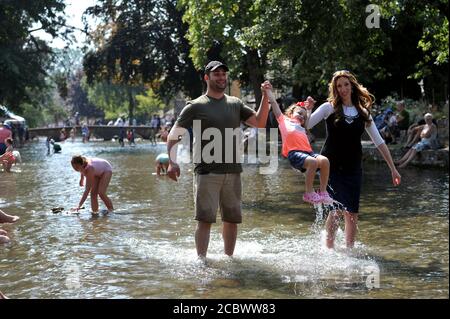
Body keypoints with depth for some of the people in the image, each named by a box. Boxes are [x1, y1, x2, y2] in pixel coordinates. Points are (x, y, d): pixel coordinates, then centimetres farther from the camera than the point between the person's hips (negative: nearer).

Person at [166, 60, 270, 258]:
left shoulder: (235, 104, 13)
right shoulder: (196, 106, 1)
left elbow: (259, 123, 6)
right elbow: (174, 135, 0)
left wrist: (265, 97, -5)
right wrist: (171, 162, -14)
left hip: (233, 171, 5)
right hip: (207, 173, -5)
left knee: (232, 219, 10)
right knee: (205, 218, -9)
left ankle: (228, 258, 24)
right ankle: (201, 261, -5)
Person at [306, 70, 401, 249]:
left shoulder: (363, 112, 8)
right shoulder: (329, 108, 0)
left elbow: (379, 142, 10)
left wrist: (393, 168, 8)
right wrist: (306, 110, -25)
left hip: (353, 168, 3)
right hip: (332, 167, -3)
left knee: (352, 213, 3)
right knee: (337, 209, -15)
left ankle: (349, 249, 18)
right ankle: (329, 249, -2)